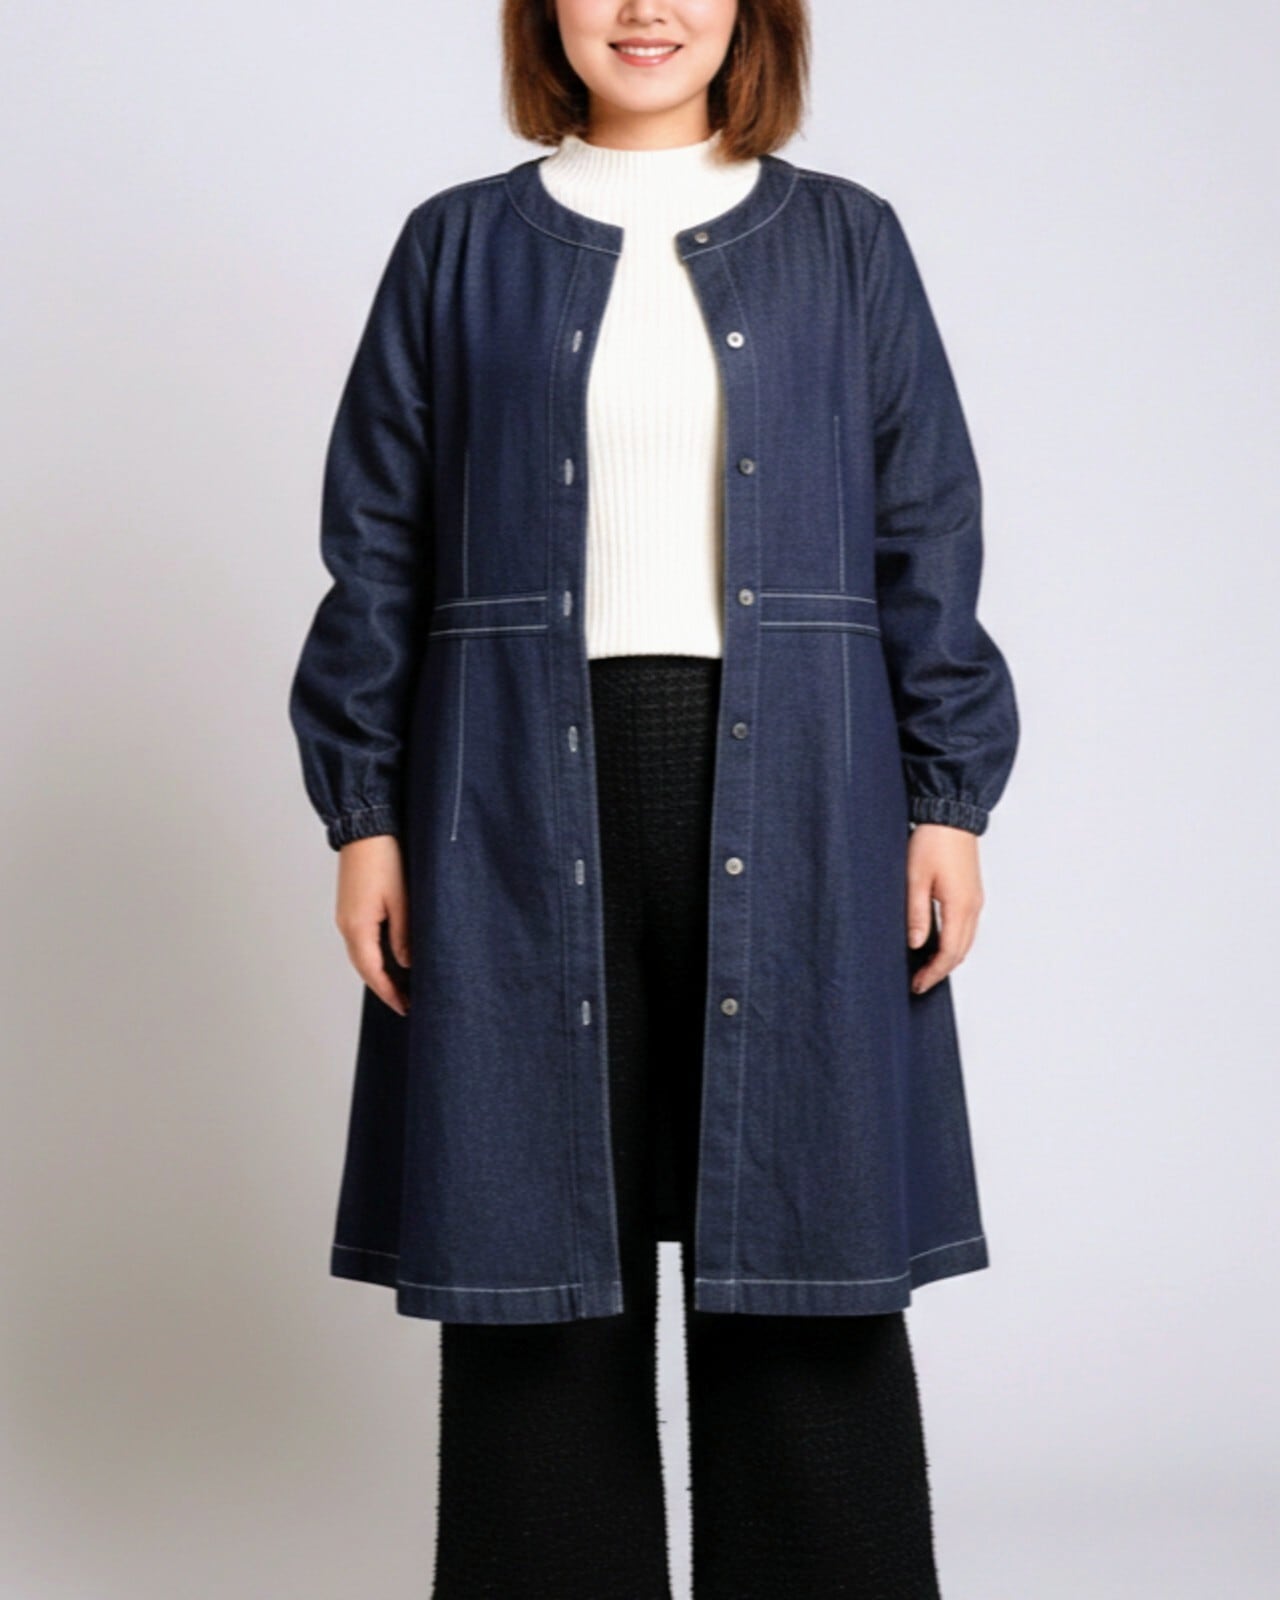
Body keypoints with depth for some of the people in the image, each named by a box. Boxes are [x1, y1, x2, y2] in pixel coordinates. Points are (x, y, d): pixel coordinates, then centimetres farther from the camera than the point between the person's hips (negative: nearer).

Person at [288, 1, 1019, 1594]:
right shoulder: (460, 249, 10)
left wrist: (948, 799, 1)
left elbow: (927, 537, 8)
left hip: (789, 800, 0)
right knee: (539, 1266, 5)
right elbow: (377, 548, 8)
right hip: (527, 799, 0)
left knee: (801, 1250, 3)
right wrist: (364, 811, 2)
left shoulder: (845, 242, 10)